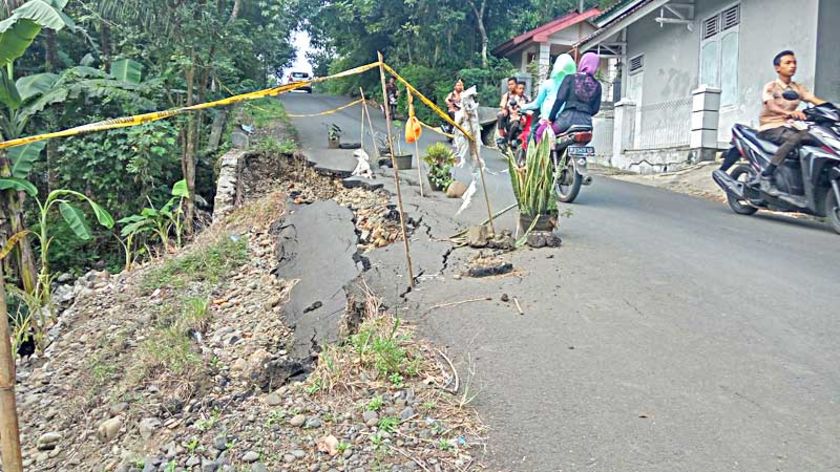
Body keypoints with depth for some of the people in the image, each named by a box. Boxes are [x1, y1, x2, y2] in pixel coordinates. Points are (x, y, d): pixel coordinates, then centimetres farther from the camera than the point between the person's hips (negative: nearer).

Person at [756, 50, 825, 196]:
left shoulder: (798, 88, 14)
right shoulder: (770, 87, -4)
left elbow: (815, 100, 1)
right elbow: (771, 106, -24)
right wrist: (788, 112, -45)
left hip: (788, 126, 6)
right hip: (770, 127, -6)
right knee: (794, 138, -36)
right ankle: (765, 176, -32)